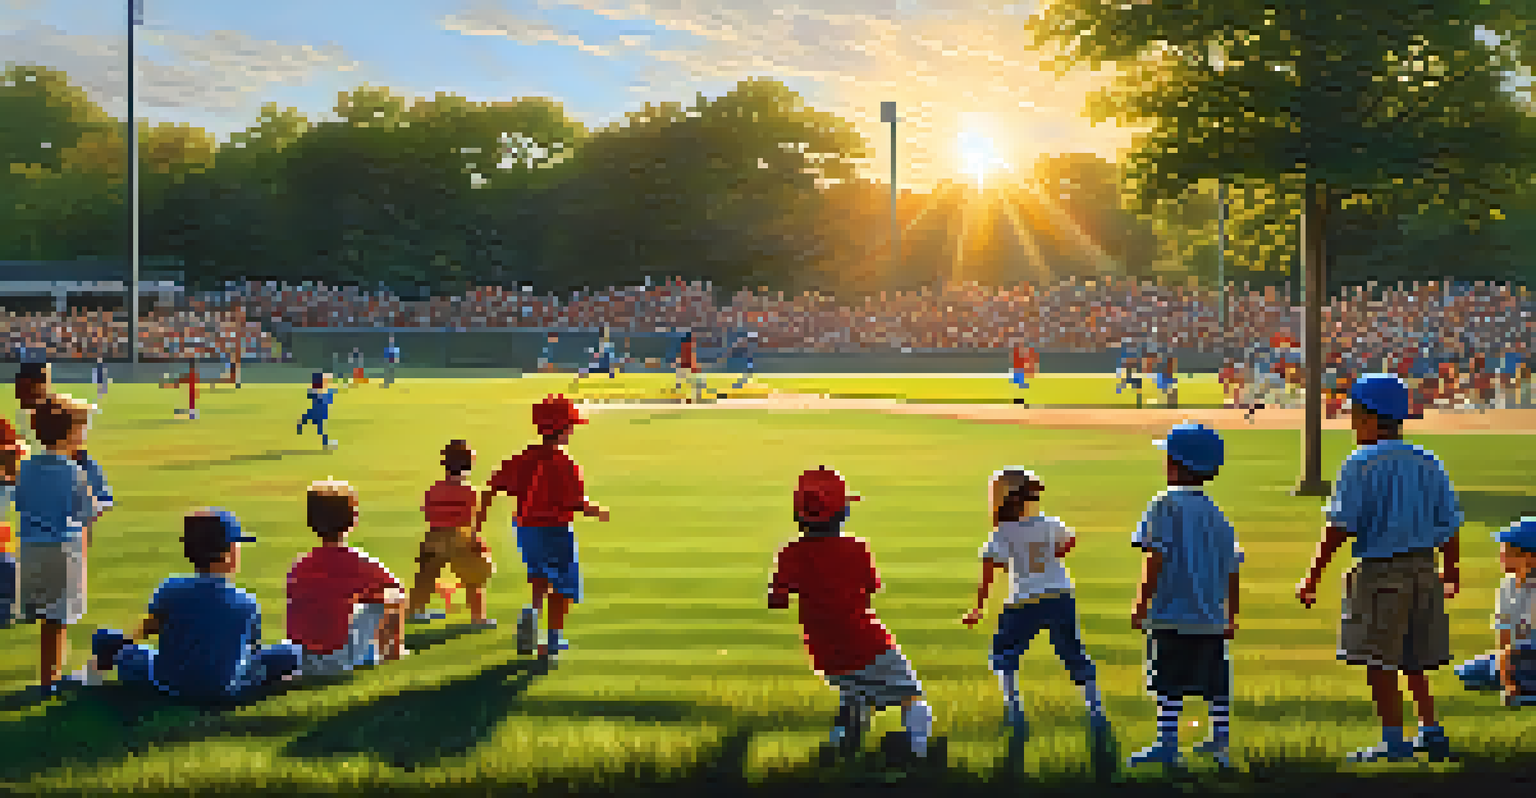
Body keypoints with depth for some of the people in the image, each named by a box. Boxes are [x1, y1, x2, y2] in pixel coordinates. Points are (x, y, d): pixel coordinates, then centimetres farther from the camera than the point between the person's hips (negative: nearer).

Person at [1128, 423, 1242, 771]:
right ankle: (1220, 742, 18)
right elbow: (1232, 568, 14)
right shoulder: (1216, 513, 12)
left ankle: (1167, 744, -3)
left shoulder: (1166, 506, -7)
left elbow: (1155, 559, -14)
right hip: (1212, 619, 7)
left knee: (1168, 684, -3)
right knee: (1216, 682, 12)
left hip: (1173, 615, -6)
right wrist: (1232, 616, 23)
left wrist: (1141, 604, -11)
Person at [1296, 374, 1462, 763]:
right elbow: (1450, 526, 13)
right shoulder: (1428, 464, 9)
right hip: (1424, 570, 7)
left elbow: (1339, 527, -14)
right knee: (1415, 664, 18)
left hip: (1381, 571, -6)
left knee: (1379, 663, 1)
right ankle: (1431, 733, 20)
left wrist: (1312, 578, -10)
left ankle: (1393, 741, 1)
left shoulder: (1361, 465, -9)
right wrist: (1450, 573, 28)